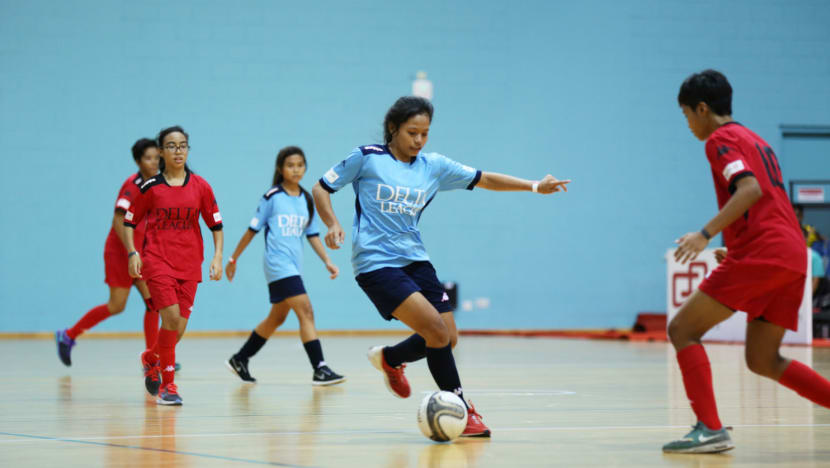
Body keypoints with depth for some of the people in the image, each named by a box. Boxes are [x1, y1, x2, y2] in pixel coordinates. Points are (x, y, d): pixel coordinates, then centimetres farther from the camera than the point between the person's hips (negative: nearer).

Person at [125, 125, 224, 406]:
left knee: (178, 329, 2)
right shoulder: (150, 187, -1)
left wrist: (218, 257, -2)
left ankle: (151, 357, 36)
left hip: (189, 264, 3)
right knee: (172, 318, -17)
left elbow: (216, 224, 9)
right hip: (157, 261, -3)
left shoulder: (200, 187, 4)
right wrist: (132, 253, -6)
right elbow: (129, 221, 7)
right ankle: (167, 385, -5)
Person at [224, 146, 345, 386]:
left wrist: (327, 261, 2)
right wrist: (233, 259, 4)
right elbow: (252, 229, 0)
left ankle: (240, 359, 30)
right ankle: (319, 369, -20)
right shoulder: (272, 197, -5)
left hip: (294, 267, 7)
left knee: (276, 318, 15)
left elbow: (312, 235, 13)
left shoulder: (306, 199, 11)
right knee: (306, 312, -17)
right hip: (278, 264, -7)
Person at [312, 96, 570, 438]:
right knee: (437, 330, -19)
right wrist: (333, 225, -15)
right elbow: (321, 188, 2)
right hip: (376, 263, -6)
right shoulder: (367, 158, -5)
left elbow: (483, 179, 10)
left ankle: (389, 358, 33)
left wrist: (534, 186, 3)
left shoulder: (433, 166, 8)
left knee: (448, 339, 4)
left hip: (414, 258, 6)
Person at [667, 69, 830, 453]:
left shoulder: (720, 139, -2)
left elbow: (751, 189, -18)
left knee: (682, 329, -4)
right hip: (792, 257, 9)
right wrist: (734, 249, 30)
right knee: (763, 361, 14)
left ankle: (710, 429, -14)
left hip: (760, 254, -9)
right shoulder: (756, 141, 26)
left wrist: (706, 233, -23)